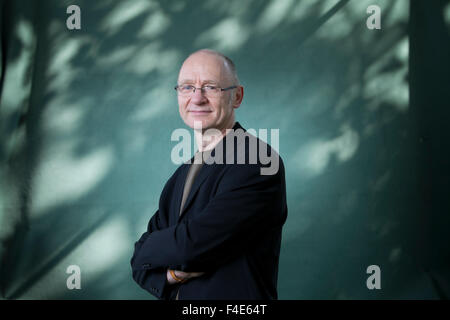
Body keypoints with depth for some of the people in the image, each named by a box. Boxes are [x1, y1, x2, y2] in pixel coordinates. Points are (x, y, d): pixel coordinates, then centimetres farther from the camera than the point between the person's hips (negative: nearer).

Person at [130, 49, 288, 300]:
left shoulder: (259, 162, -20)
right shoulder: (182, 174, 5)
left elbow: (194, 243, -27)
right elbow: (141, 261, 3)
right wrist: (170, 274, -18)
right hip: (177, 294, 7)